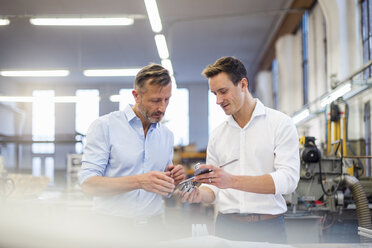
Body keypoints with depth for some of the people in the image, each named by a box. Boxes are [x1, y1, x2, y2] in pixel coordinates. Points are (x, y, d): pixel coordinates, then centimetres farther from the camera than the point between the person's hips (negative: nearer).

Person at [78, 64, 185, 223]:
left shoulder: (167, 135, 16)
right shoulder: (104, 126, -1)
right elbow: (88, 184, -10)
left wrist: (172, 182, 1)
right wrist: (139, 181, -19)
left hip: (153, 222, 4)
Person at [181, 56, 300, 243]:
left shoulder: (280, 124, -3)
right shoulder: (217, 135, 12)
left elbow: (288, 179, -15)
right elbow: (214, 188, 12)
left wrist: (233, 181, -24)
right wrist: (199, 195, -11)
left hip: (267, 228, -3)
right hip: (226, 227, 4)